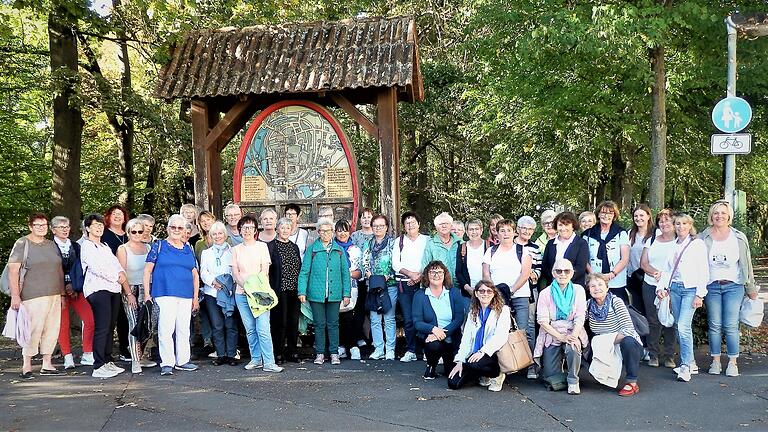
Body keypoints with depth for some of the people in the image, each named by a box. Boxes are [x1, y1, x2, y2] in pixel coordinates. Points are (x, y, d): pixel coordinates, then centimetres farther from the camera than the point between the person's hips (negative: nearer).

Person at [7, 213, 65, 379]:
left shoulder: (52, 244, 15)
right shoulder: (22, 244, -3)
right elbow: (13, 270, -9)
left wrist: (62, 293, 15)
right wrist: (15, 295, -16)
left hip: (54, 295, 6)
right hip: (34, 296, -6)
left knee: (52, 329, 7)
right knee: (34, 329, -9)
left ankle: (47, 364, 16)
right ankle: (26, 366, 4)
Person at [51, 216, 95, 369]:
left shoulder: (75, 246, 13)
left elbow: (78, 268, 8)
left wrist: (74, 287, -5)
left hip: (75, 289, 3)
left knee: (90, 319, -6)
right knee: (63, 325, -3)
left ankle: (87, 355, 3)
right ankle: (68, 357, 8)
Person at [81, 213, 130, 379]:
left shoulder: (105, 247, 24)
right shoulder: (86, 246, 3)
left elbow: (119, 268, 16)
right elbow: (96, 267, -11)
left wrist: (128, 292, 6)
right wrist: (117, 277, -2)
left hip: (114, 290, 7)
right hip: (97, 289, -7)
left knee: (110, 327, 6)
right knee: (102, 327, -12)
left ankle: (108, 361, 14)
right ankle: (98, 367, -11)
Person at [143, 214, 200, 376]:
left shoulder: (188, 249, 15)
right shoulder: (159, 246, 4)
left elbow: (195, 274, 18)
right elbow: (147, 270, 1)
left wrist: (195, 297, 12)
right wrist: (147, 294, -6)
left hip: (186, 296, 5)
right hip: (165, 294, -4)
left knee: (184, 329, 9)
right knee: (166, 329, -9)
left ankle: (182, 360, 19)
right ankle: (167, 363, -2)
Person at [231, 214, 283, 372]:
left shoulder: (262, 246, 6)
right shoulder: (236, 249, 13)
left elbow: (265, 270, -1)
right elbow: (235, 272, 6)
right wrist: (245, 286, -10)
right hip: (241, 293, 3)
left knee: (263, 329, -10)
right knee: (250, 329, 6)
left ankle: (269, 362, -9)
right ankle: (256, 359, 16)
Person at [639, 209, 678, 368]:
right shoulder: (651, 241, 14)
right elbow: (643, 263, 7)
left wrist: (665, 277, -16)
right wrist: (657, 273, -10)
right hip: (650, 287, 3)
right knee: (653, 320, 3)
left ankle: (669, 355, 9)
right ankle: (653, 355, 10)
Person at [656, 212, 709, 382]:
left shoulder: (698, 244, 0)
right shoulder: (672, 245, 14)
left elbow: (704, 271, -4)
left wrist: (700, 294, -11)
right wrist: (661, 287, 3)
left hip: (690, 289, -5)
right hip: (674, 288, 5)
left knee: (683, 327, -16)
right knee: (679, 327, 5)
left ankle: (685, 367, -12)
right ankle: (690, 363, 17)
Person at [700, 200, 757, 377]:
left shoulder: (739, 238, 4)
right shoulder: (703, 238, 3)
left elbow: (746, 264, 8)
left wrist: (751, 289, 10)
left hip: (733, 286, -1)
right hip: (711, 287, 1)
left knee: (731, 326, -3)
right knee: (714, 325, 4)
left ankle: (733, 363, 7)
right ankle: (715, 361, 14)